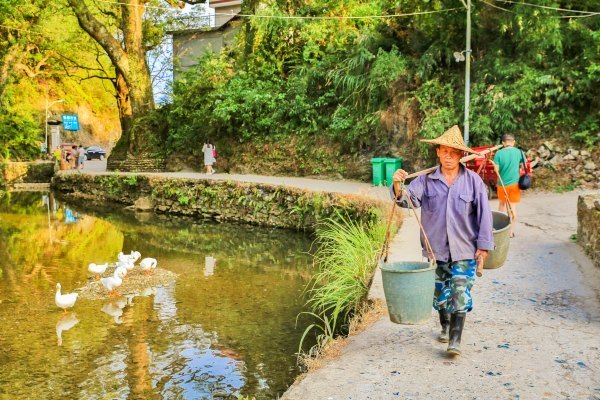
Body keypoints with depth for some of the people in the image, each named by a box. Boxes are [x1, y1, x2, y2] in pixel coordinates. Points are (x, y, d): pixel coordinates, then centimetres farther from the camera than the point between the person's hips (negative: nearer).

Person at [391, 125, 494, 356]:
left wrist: (484, 245, -5)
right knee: (440, 293, 17)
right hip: (435, 248, 2)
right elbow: (409, 199, -15)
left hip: (464, 250, -2)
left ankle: (455, 340, 2)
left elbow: (484, 214, -3)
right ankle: (445, 327, 40)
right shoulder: (427, 180, -3)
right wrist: (397, 186, -36)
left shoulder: (473, 181, -5)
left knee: (460, 293, -5)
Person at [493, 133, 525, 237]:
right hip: (514, 183, 0)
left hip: (502, 183, 0)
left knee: (502, 205, 21)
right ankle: (511, 231, 9)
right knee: (513, 208, 6)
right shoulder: (519, 152, -6)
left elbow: (496, 170, -8)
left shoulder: (499, 153, -9)